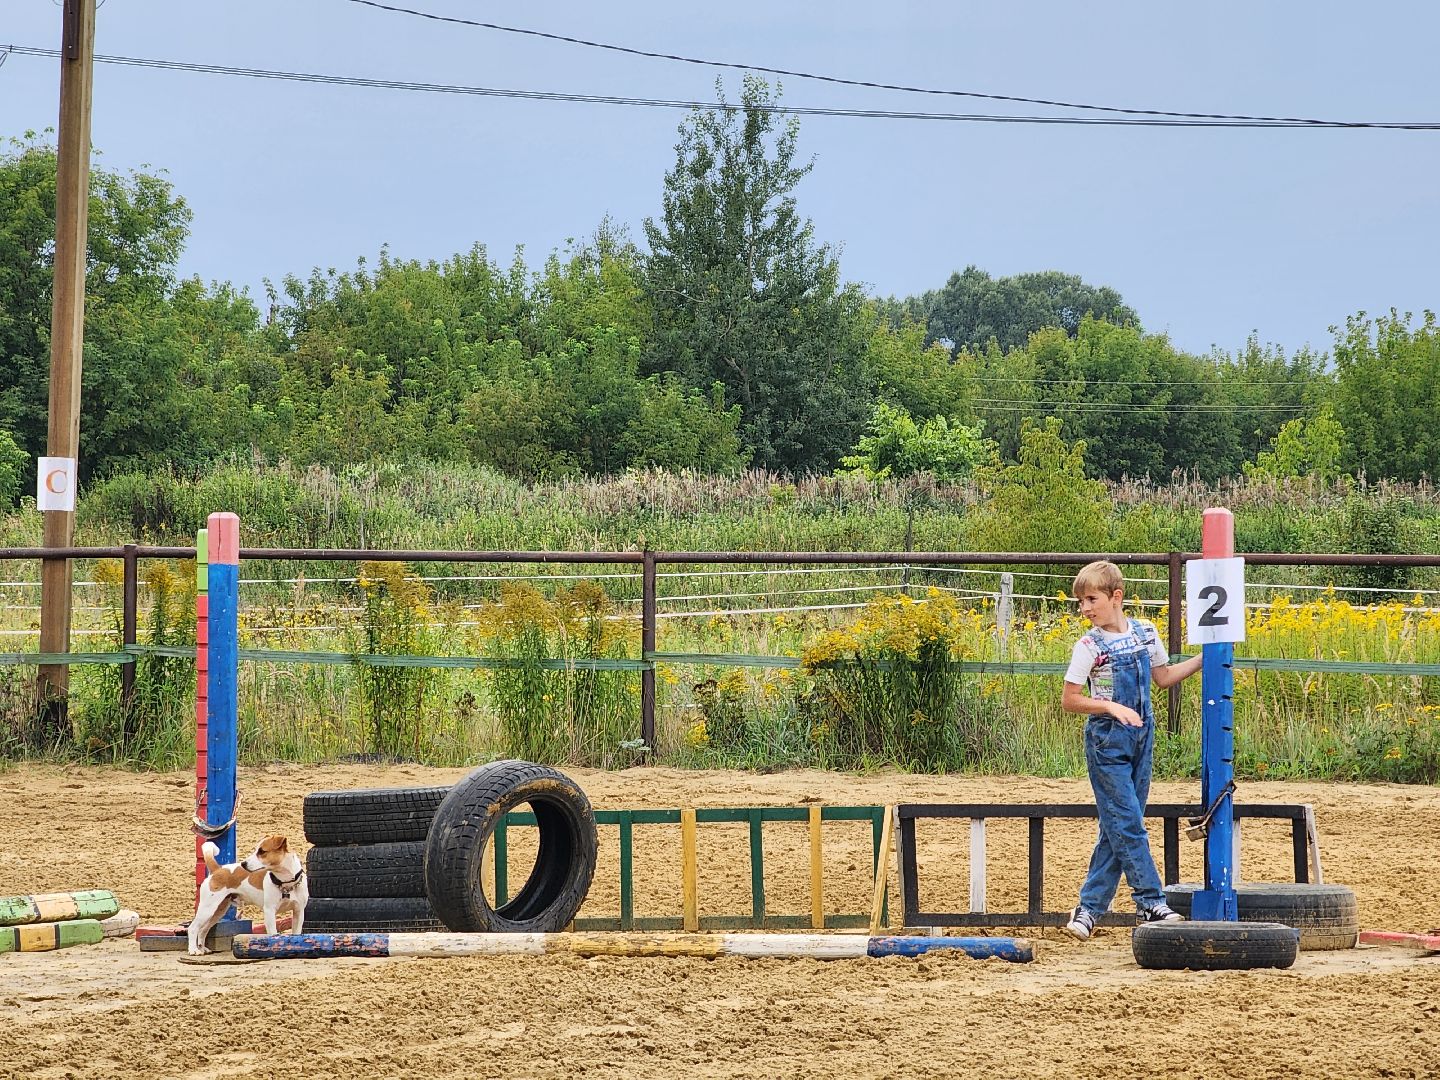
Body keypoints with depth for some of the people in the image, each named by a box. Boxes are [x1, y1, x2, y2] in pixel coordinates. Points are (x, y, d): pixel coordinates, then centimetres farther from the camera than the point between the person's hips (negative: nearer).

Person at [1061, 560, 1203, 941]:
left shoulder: (1145, 633, 4)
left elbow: (1163, 677, 18)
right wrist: (1112, 707, -23)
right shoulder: (1089, 647, -10)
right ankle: (1152, 904, -6)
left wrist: (1204, 658, 10)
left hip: (1141, 737, 5)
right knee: (1127, 824, -9)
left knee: (1117, 828, 7)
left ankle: (1090, 907, 13)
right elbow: (1069, 699, -11)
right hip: (1107, 741, -5)